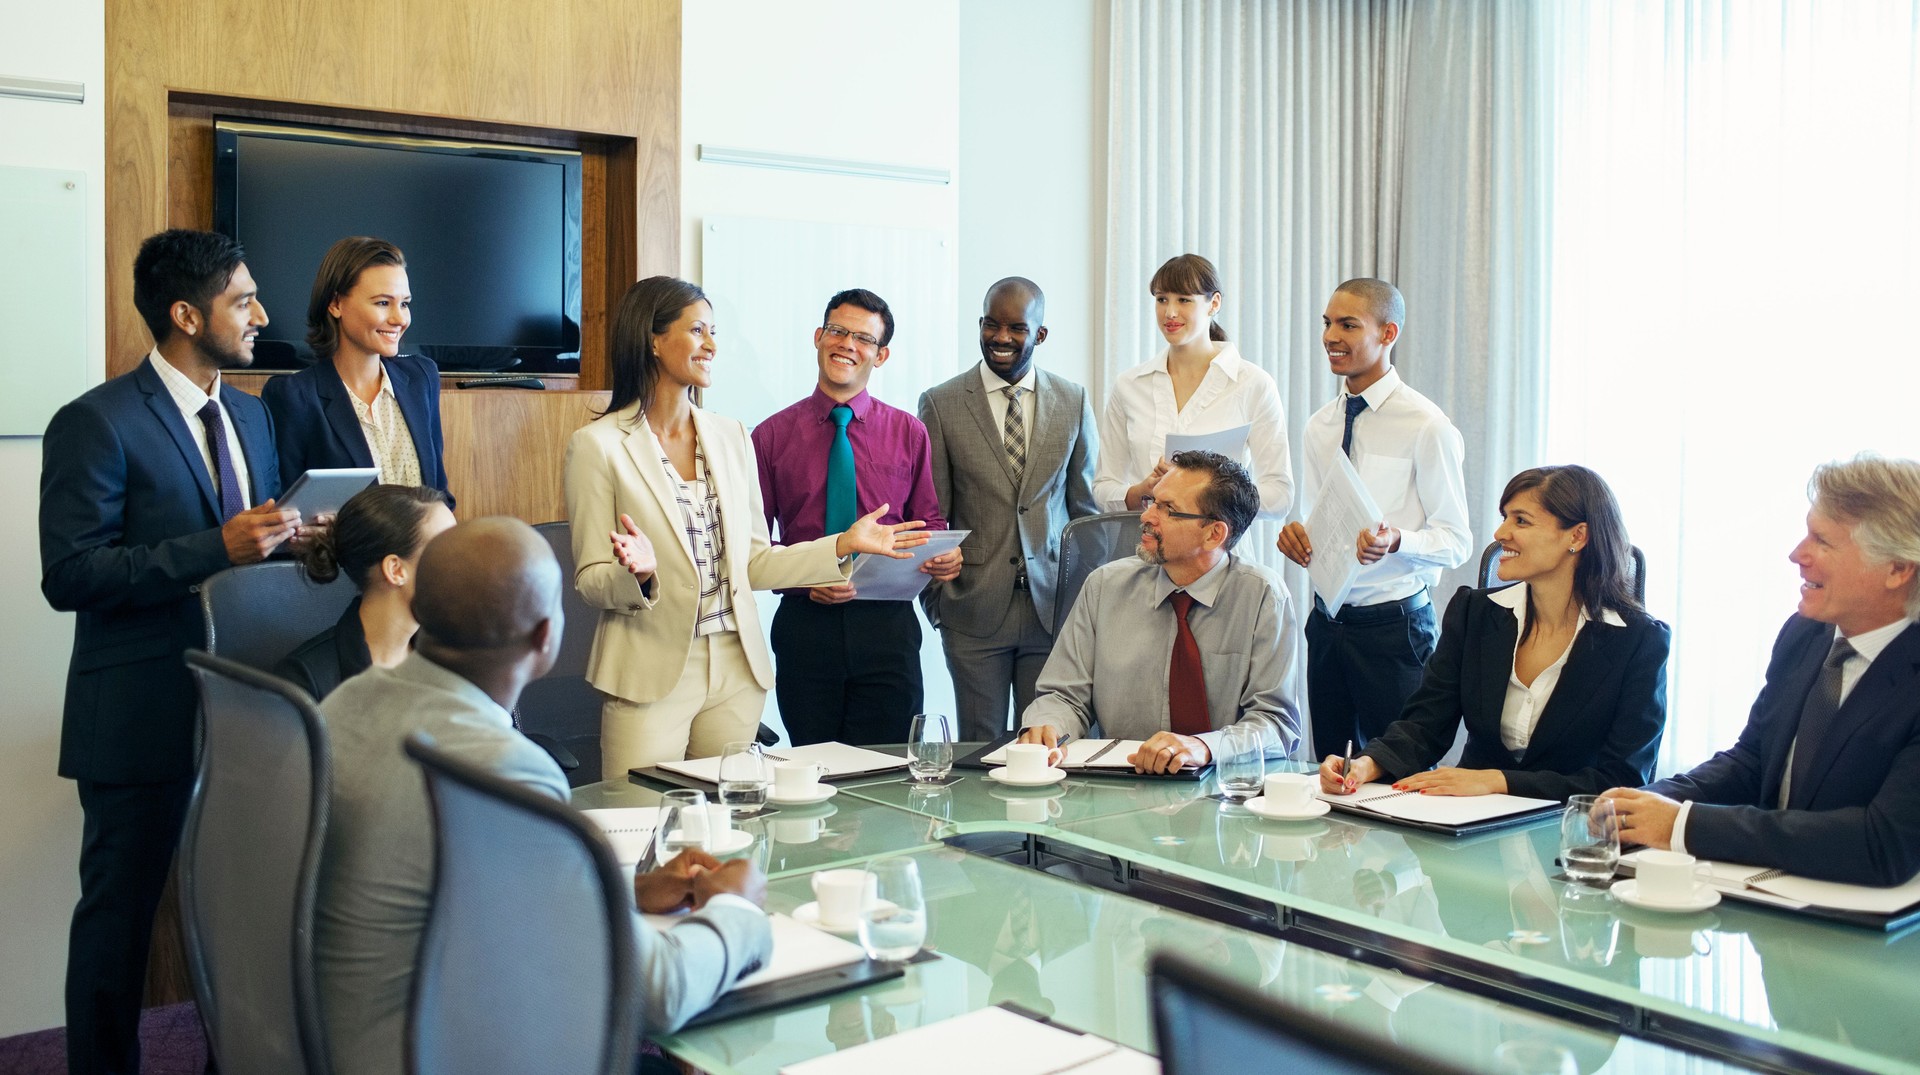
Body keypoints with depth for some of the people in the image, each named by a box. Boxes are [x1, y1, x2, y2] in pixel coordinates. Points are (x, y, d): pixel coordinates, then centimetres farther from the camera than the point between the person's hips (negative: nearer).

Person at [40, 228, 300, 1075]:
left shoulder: (250, 415, 12)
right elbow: (70, 576, -18)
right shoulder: (95, 424, -12)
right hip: (144, 714, -6)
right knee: (120, 912, 8)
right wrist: (218, 547, -25)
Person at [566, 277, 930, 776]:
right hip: (652, 675, -4)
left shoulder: (731, 436, 11)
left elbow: (753, 562, 11)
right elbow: (590, 581, -5)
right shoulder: (597, 445, -5)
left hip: (737, 672, 5)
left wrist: (843, 544, 3)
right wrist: (639, 574, -26)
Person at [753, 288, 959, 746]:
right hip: (805, 621, 0)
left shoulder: (909, 432, 9)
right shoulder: (771, 437, 4)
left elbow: (929, 521, 11)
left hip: (887, 623, 1)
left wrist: (944, 556, -11)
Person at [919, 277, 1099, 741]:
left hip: (1053, 608, 2)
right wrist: (935, 598, -2)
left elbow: (1086, 506, 10)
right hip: (973, 612, -1)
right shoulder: (940, 404, 0)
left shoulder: (1073, 401, 6)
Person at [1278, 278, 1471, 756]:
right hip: (1326, 621, 6)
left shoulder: (1426, 426, -10)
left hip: (1393, 626, -6)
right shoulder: (1319, 426, 9)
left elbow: (1456, 540, -10)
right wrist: (1295, 534, -6)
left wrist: (1396, 540, -28)